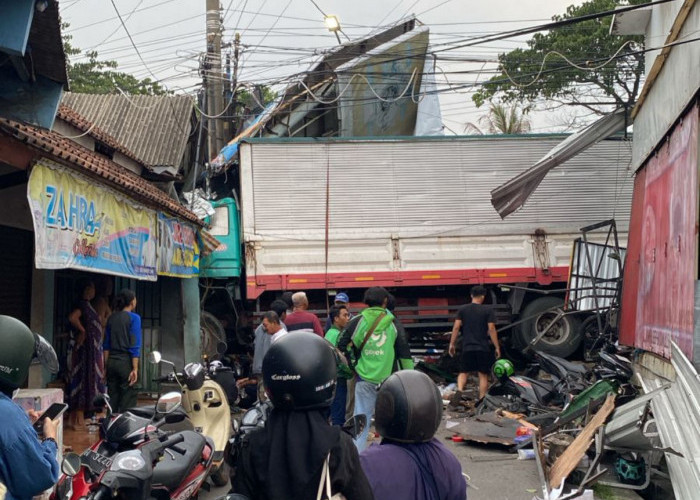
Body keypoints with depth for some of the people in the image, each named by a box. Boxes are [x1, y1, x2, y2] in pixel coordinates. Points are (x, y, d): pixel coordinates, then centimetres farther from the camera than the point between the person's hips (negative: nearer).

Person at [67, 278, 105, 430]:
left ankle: (78, 419, 15)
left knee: (88, 382, 11)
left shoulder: (87, 305, 16)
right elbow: (72, 317, -31)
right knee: (85, 382, -6)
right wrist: (82, 331, -20)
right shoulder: (82, 304, -14)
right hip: (87, 348, -10)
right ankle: (78, 420, -4)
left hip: (92, 348, 10)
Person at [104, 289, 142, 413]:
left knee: (112, 398, 10)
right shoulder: (134, 318, -7)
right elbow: (135, 345, -12)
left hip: (112, 361, 6)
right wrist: (135, 369, -13)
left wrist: (106, 365, 15)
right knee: (128, 399, -1)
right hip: (126, 361, -6)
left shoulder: (112, 318, 10)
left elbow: (106, 345, 11)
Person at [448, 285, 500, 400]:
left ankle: (459, 390, -14)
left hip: (467, 347, 2)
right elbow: (491, 329, -6)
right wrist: (497, 347, -1)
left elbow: (456, 327, 0)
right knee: (483, 375, 7)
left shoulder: (462, 310, 4)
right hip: (483, 348, -2)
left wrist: (452, 344, 8)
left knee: (463, 372, 11)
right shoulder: (487, 310, -2)